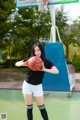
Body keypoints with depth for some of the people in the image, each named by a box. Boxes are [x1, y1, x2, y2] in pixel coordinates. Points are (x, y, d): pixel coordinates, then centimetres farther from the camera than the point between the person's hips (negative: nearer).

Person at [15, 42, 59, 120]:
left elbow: (56, 71, -22)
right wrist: (23, 64, -27)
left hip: (37, 86, -1)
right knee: (29, 108, 9)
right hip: (27, 85, 1)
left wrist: (44, 69, -37)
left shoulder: (46, 62, -10)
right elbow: (17, 64, -4)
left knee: (42, 108, 2)